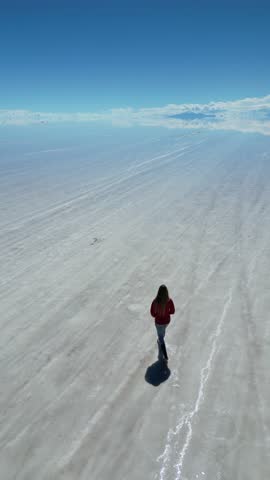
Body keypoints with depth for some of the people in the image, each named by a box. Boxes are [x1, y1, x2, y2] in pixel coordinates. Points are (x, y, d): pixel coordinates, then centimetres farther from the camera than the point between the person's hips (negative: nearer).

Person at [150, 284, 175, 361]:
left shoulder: (155, 302, -33)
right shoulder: (169, 301, -27)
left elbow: (152, 314, -19)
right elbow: (172, 311, -11)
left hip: (159, 322, -3)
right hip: (167, 321, 3)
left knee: (161, 338, 22)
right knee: (162, 330, 38)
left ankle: (165, 356, 30)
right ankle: (160, 341, 68)